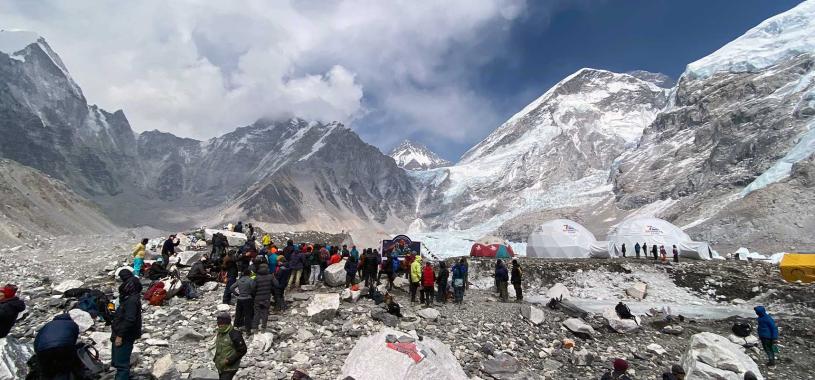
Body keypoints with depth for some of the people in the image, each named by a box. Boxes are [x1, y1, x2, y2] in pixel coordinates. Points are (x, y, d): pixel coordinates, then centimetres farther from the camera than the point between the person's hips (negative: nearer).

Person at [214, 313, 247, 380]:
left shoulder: (234, 334, -21)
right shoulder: (219, 332, 3)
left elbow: (242, 350, -18)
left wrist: (229, 360, -21)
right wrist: (216, 358, 9)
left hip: (230, 367, -8)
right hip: (221, 366, 8)